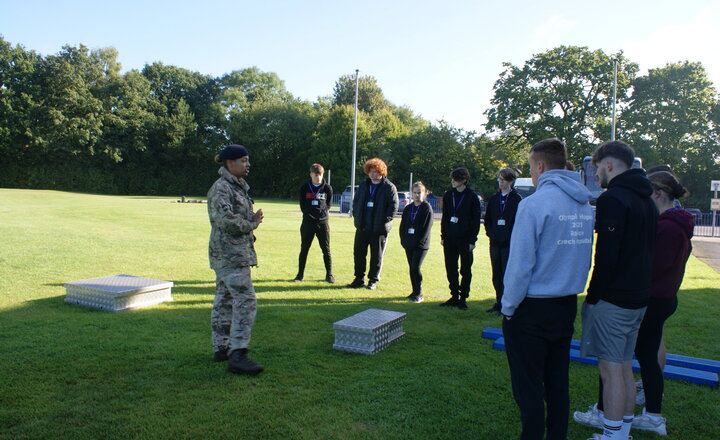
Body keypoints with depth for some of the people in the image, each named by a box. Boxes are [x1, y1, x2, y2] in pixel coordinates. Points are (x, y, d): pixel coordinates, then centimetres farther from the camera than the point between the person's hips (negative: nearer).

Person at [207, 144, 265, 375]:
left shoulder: (238, 186, 17)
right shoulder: (221, 188, -13)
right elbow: (225, 219, -23)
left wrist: (252, 219, 3)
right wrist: (251, 225, -9)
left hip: (237, 252, 10)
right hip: (230, 254, -10)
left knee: (224, 300, 14)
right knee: (245, 300, -14)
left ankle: (221, 348, 24)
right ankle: (237, 356, -13)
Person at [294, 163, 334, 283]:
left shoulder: (327, 188, 4)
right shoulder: (305, 187, 4)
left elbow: (329, 204, 9)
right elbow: (302, 205, 7)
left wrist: (322, 212, 0)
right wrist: (309, 213, 1)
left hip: (323, 222, 0)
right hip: (308, 222, 0)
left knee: (326, 249, 3)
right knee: (304, 249, 6)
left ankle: (329, 274, 13)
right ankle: (300, 274, 16)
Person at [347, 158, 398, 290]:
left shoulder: (389, 187, -6)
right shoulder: (363, 186, 11)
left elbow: (394, 205, -9)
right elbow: (356, 201, 18)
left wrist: (385, 220, -15)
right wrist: (356, 216, 6)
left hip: (379, 228, -5)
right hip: (362, 226, 5)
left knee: (377, 255, 5)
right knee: (358, 253, 8)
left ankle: (373, 280, 16)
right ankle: (359, 279, 20)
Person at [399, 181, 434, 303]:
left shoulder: (427, 208, -5)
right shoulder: (408, 208, 12)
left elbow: (426, 227, -11)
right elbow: (402, 225, 13)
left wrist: (418, 241, -14)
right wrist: (403, 240, 1)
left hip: (421, 244, -6)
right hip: (409, 244, 6)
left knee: (416, 267, -12)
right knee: (411, 267, 10)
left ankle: (419, 294, -2)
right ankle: (415, 291, 21)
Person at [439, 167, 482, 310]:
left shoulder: (472, 196, -6)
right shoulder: (448, 195, 8)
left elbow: (476, 220, -6)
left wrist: (472, 240, -10)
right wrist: (443, 236, 8)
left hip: (465, 239, -5)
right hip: (450, 238, 5)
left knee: (466, 270, 4)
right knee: (450, 269, 9)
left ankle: (463, 298, 13)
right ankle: (454, 296, 19)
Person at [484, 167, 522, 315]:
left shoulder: (517, 199, -3)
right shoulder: (494, 198, 12)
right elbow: (487, 218, 17)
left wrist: (510, 236, -12)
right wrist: (490, 232, 4)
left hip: (509, 243, -5)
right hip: (495, 242, 6)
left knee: (507, 274, -3)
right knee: (496, 275, 11)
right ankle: (499, 302, 22)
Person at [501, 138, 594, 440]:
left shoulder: (535, 203, -18)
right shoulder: (585, 204, 4)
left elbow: (520, 263, -18)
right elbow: (585, 255, 10)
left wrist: (508, 307, -8)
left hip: (532, 308, -7)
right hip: (567, 305, 7)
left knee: (527, 384, 5)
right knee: (558, 380, 19)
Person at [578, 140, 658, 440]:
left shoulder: (613, 199, -15)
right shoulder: (647, 201, 14)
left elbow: (606, 256, -21)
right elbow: (647, 253, 18)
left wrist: (592, 296, -13)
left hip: (612, 300, -9)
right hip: (637, 298, 9)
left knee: (611, 370, -1)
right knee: (624, 367, 17)